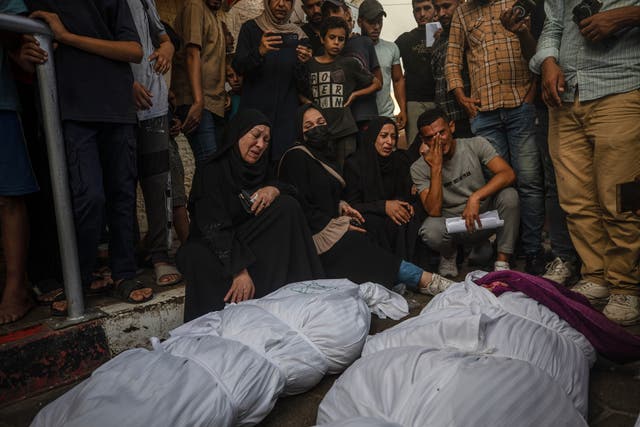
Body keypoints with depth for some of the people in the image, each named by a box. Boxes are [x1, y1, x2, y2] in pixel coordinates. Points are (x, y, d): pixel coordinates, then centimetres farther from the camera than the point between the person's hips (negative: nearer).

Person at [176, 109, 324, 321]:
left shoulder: (257, 170, 5)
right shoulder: (210, 172, -13)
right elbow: (214, 229, -23)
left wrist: (274, 189, -17)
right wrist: (239, 270, -34)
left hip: (251, 245, 5)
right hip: (213, 249, -5)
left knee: (287, 206, -15)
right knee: (197, 258, -39)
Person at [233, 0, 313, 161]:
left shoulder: (298, 34, 10)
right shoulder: (250, 28, 5)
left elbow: (300, 81, 6)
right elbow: (238, 67, -6)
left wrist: (303, 63, -15)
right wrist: (259, 52, -24)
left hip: (287, 113, 2)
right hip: (255, 109, -1)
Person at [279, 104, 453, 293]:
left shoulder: (323, 155, 18)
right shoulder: (296, 157, -11)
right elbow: (300, 206, -17)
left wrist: (342, 206, 2)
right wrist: (338, 226, -14)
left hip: (332, 226, 11)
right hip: (317, 235, -11)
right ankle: (425, 280, -18)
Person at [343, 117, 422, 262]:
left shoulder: (400, 160, 10)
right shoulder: (354, 164, -5)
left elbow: (408, 191, 14)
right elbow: (351, 205, -9)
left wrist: (409, 204, -12)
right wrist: (383, 206, -23)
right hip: (367, 216, -4)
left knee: (415, 216, -27)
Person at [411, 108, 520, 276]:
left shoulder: (475, 145, -8)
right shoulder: (419, 168, -10)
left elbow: (508, 174, -21)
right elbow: (434, 211, -21)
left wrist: (475, 197, -34)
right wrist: (436, 168, -26)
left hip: (484, 218, 2)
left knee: (509, 195, -28)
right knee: (430, 230, -35)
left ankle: (502, 262, -13)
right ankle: (449, 254, 4)